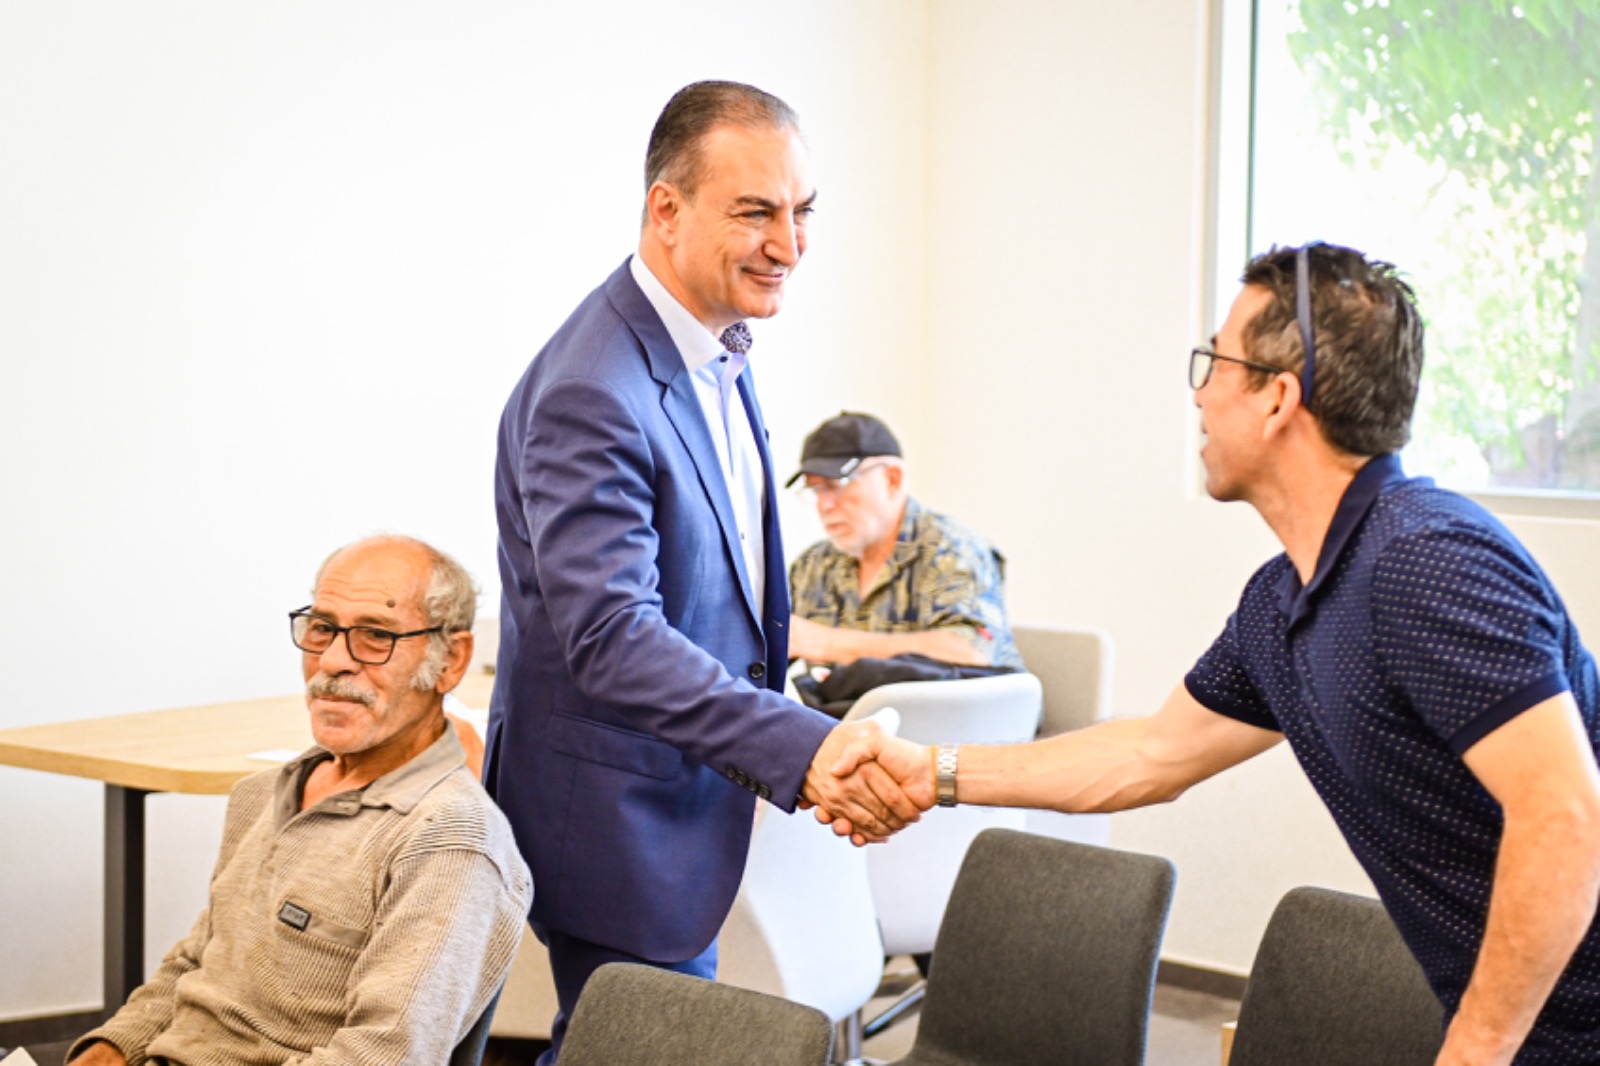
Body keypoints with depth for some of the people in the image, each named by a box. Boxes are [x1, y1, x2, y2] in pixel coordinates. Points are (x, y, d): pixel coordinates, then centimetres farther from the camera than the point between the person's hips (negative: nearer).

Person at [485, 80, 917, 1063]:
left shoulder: (716, 349, 7)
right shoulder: (590, 394, -25)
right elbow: (610, 637, -32)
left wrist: (822, 758, 17)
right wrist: (802, 748, -38)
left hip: (693, 790, 9)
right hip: (620, 816, -9)